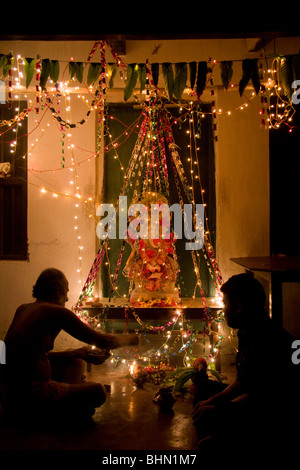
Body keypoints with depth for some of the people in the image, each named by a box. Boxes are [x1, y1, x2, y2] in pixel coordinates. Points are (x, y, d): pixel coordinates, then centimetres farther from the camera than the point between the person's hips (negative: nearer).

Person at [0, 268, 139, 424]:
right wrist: (133, 338, 10)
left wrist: (78, 353, 15)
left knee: (74, 360, 24)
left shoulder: (22, 309, 10)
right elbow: (103, 341, -9)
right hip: (27, 396, -9)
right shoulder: (56, 312, -13)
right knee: (98, 391, -6)